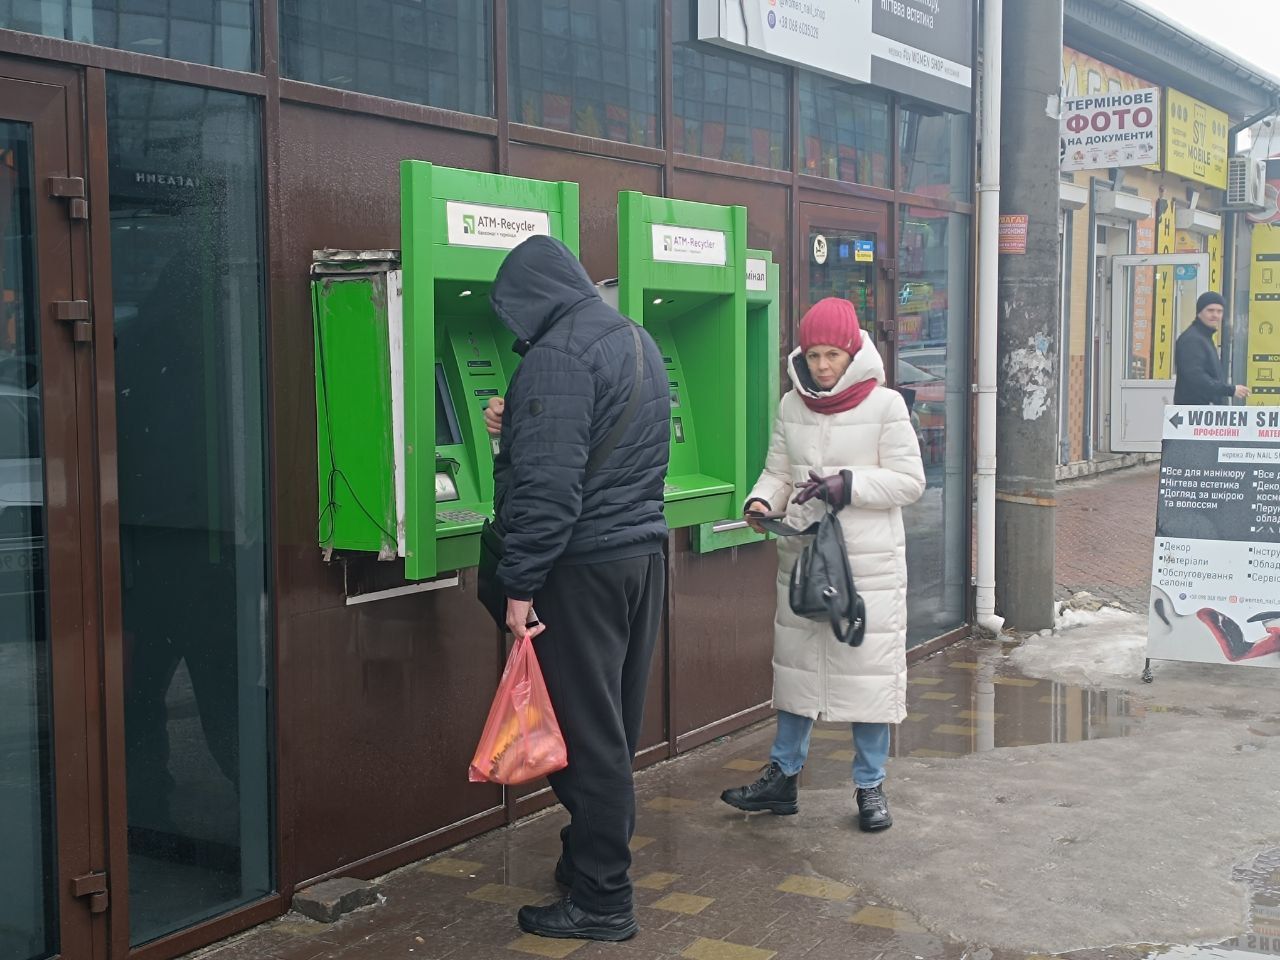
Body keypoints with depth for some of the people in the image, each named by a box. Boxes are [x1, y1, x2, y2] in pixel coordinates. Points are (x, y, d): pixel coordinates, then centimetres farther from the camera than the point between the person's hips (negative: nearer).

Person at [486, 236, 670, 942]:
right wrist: (519, 424, 30)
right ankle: (594, 858, 31)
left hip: (583, 566, -9)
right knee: (615, 729, 17)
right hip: (644, 549, 9)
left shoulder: (557, 357, -16)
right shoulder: (637, 340, 13)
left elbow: (548, 485, -23)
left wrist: (520, 585, -18)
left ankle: (602, 901, 7)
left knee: (587, 735, -1)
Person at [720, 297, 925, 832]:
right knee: (795, 663, 11)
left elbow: (909, 481, -8)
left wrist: (847, 484, -19)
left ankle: (870, 786, 17)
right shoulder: (792, 407, 5)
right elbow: (778, 472, 10)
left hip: (870, 560, -4)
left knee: (869, 666, 2)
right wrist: (762, 502, -12)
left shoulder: (885, 405, -7)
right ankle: (782, 777, 24)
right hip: (802, 552, 4)